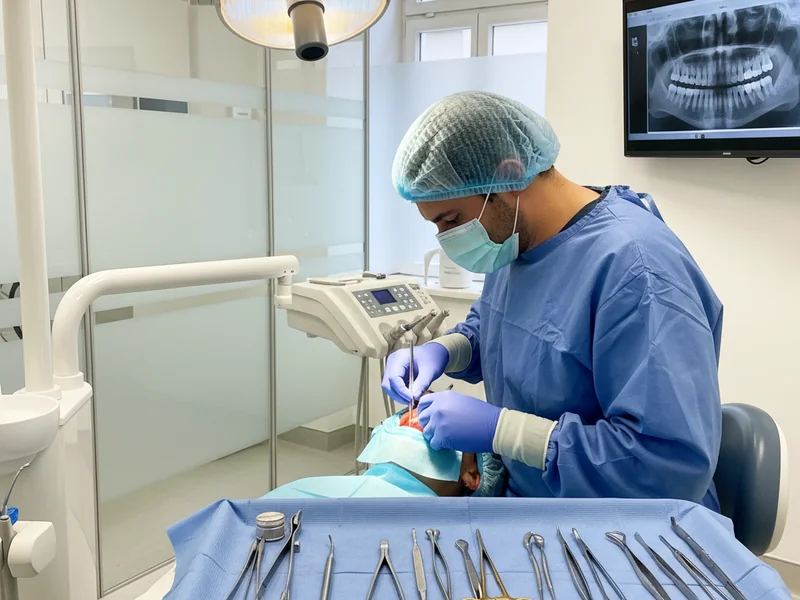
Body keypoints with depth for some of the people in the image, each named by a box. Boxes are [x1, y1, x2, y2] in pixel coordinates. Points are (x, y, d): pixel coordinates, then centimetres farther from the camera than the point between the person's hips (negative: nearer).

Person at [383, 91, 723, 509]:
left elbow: (677, 461, -31)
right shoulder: (515, 237, 0)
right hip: (515, 490, 8)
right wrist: (442, 350, -3)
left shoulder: (635, 268, -28)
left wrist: (498, 427, -29)